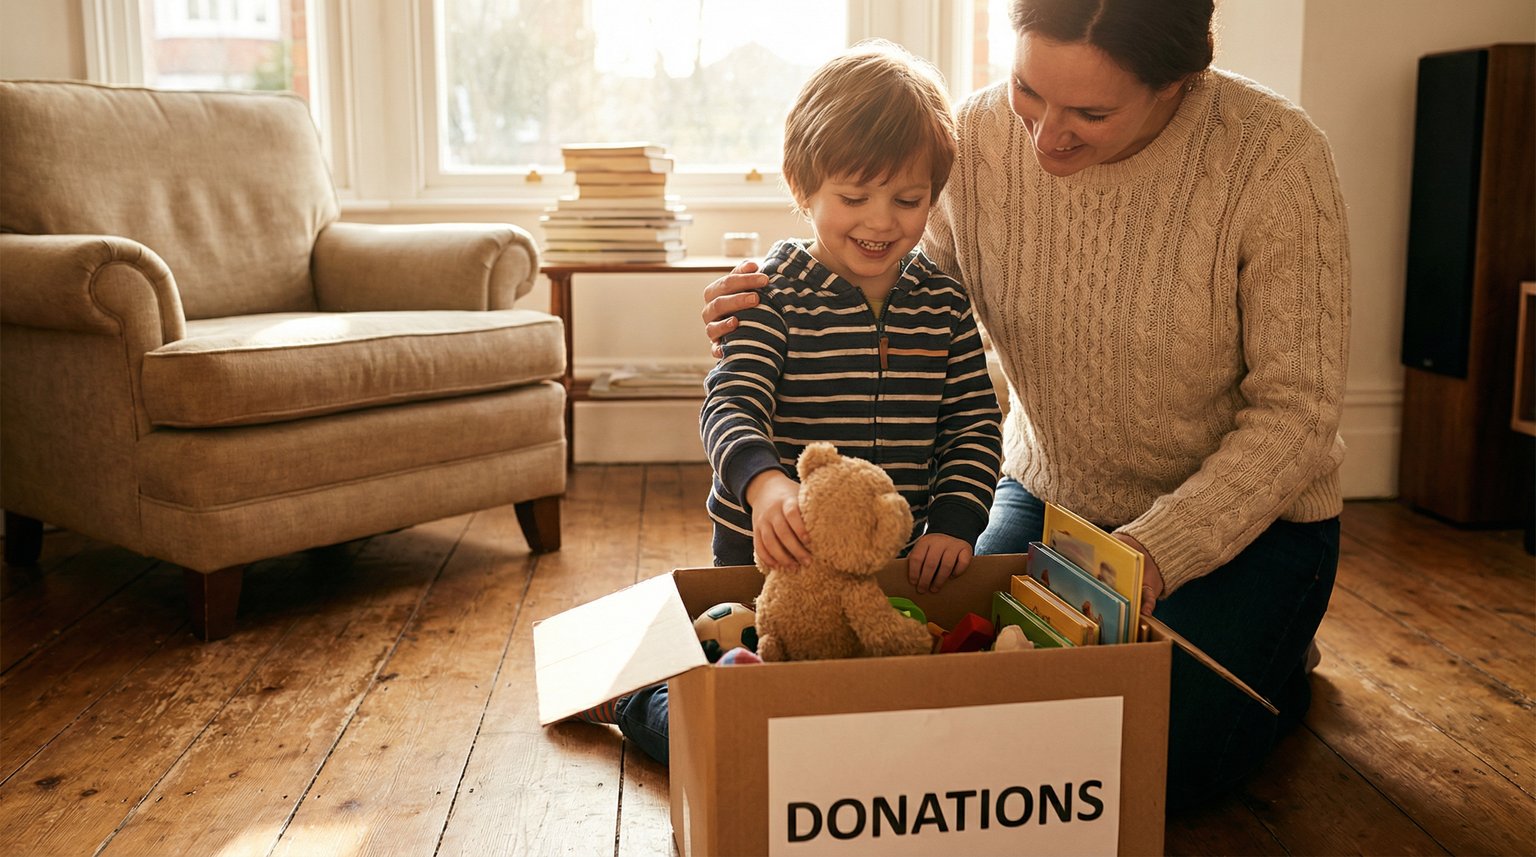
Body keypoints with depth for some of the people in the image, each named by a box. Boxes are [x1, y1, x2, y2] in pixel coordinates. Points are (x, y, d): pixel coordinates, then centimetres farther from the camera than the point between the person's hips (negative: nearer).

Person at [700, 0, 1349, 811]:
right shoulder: (977, 136, -15)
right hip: (1047, 493, 4)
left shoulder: (1275, 157, -25)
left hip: (1246, 515, -3)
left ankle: (1278, 658, 17)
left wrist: (1157, 550, -31)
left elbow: (1296, 411, -20)